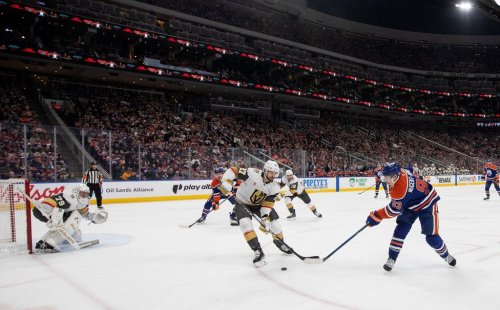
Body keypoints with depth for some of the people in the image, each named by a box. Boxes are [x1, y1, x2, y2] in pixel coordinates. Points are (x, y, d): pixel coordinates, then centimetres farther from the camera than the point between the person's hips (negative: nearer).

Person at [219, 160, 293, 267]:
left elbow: (267, 203, -17)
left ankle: (280, 243, 28)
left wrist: (265, 218, -29)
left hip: (259, 204, 4)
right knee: (245, 223, -27)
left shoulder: (274, 187, -16)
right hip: (242, 202, -4)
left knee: (274, 222, -1)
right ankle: (258, 251, -20)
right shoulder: (252, 173, -31)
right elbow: (233, 170, -28)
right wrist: (226, 183, -40)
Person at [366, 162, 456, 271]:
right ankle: (391, 259, -3)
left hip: (426, 204, -8)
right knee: (400, 230, -5)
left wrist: (376, 216, -23)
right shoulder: (400, 172, -16)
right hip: (410, 205, 8)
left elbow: (394, 210, -29)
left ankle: (446, 255, 28)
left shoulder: (400, 189, -38)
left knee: (431, 237, -2)